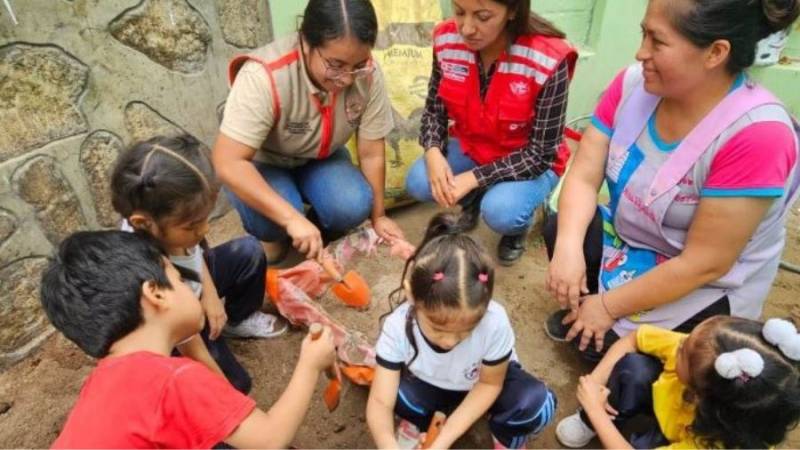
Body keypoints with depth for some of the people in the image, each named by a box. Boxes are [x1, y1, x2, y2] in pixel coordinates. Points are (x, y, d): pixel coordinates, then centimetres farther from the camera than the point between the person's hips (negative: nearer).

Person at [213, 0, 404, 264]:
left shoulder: (368, 75, -23)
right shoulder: (264, 76, -35)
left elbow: (372, 154, -13)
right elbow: (228, 163, -37)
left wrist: (377, 216, -5)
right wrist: (291, 218, -44)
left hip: (321, 159, 3)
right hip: (262, 164, -3)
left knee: (354, 206, -25)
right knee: (272, 219, -32)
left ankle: (318, 232, 8)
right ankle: (270, 235, 4)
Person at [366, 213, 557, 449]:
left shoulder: (494, 323, -36)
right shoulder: (398, 326, -33)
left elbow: (489, 384, -19)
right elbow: (380, 403, -30)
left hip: (484, 380, 0)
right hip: (430, 385, 1)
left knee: (536, 403, -28)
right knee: (396, 390, -30)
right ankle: (418, 420, 6)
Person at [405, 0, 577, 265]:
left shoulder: (549, 61, -29)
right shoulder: (446, 40, -15)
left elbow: (541, 153, -22)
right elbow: (434, 109, -2)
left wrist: (474, 178, -29)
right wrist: (434, 152, -23)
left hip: (532, 161, -4)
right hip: (471, 146, 4)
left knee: (500, 212, -32)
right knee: (418, 184, -20)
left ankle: (518, 224, 8)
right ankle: (472, 199, 14)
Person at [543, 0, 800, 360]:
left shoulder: (758, 134, -30)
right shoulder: (634, 83, -15)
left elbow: (704, 263, -27)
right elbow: (584, 176, -14)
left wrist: (609, 307, -21)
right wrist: (568, 247, -31)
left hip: (705, 288, -5)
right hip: (627, 237, 5)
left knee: (601, 342, -19)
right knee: (559, 231, -19)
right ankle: (586, 302, 10)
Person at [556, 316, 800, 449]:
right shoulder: (697, 351, -36)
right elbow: (633, 339, -19)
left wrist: (594, 407, -25)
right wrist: (596, 382, -24)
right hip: (665, 397, 3)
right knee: (634, 367, -25)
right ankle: (592, 422, 2)